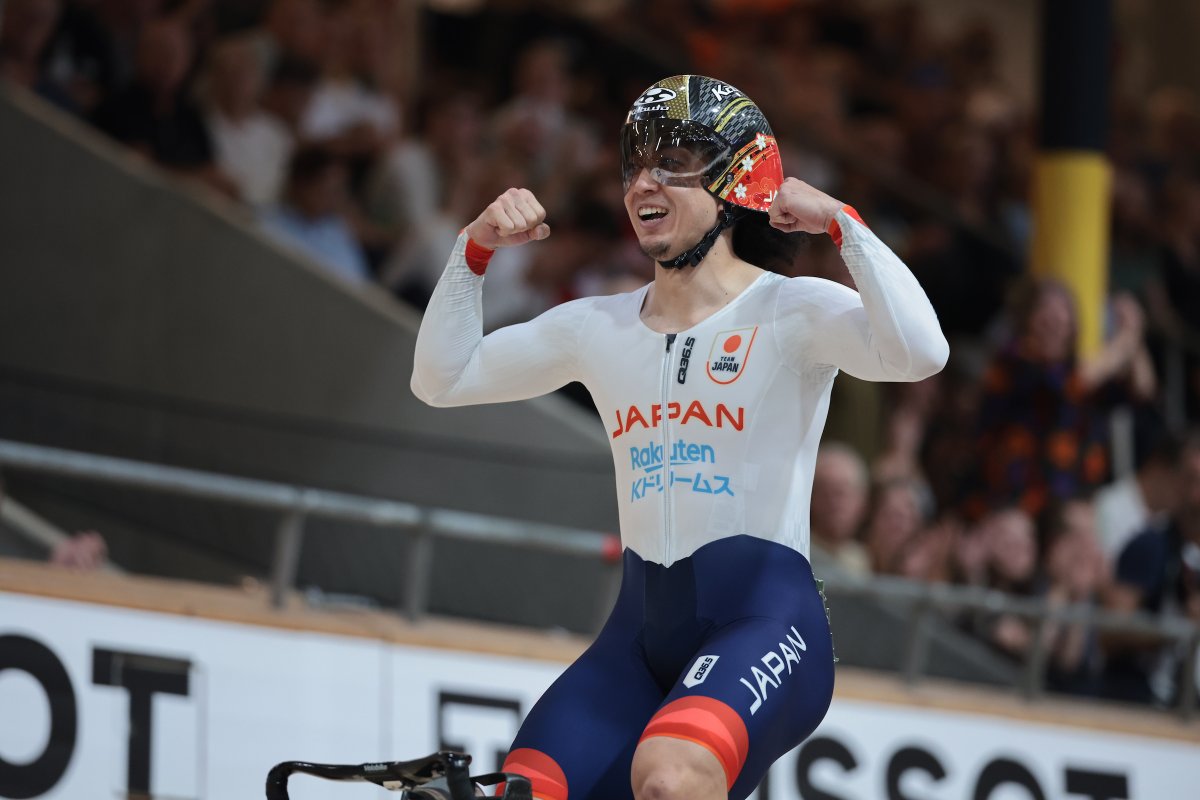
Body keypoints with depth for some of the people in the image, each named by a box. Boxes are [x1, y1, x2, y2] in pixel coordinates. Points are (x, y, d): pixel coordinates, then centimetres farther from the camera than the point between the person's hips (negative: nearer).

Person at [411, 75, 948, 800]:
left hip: (764, 617, -6)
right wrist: (475, 248, 6)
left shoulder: (791, 312, -4)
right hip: (641, 632, 6)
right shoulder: (598, 328, 12)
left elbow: (920, 354, -22)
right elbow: (441, 379, 17)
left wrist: (840, 221, -19)